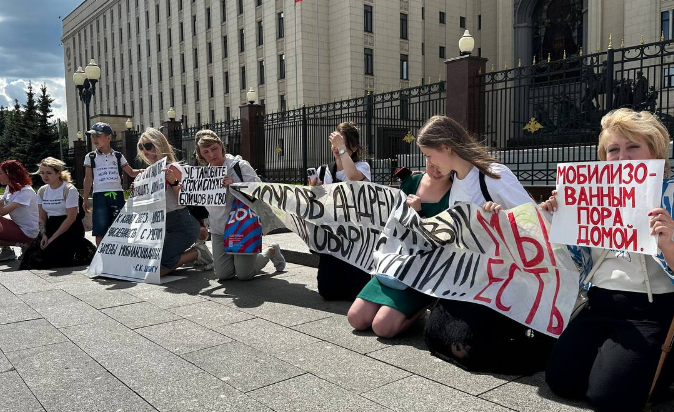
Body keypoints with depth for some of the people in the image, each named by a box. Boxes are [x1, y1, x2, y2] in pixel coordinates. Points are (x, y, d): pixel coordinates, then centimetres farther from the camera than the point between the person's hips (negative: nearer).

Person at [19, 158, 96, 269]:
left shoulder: (69, 190, -12)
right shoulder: (42, 191, 8)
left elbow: (71, 218, -15)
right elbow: (42, 218, 10)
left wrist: (52, 238, -16)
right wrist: (43, 235, -10)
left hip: (70, 228, -6)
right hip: (51, 226, 6)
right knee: (33, 253, -12)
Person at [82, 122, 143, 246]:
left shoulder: (118, 156, 8)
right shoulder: (90, 157, 5)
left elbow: (131, 172, 11)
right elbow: (88, 179, 5)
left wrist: (143, 171, -9)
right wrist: (85, 199, 2)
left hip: (117, 195, 1)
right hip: (100, 196, -1)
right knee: (100, 231, 0)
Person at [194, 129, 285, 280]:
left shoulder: (240, 166, -8)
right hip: (219, 230, 5)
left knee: (244, 275, -7)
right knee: (223, 274, -2)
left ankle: (271, 251, 22)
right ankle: (242, 257, 30)